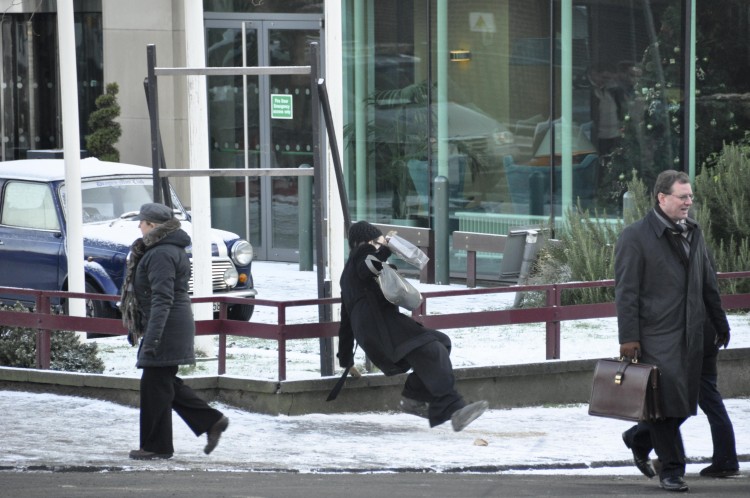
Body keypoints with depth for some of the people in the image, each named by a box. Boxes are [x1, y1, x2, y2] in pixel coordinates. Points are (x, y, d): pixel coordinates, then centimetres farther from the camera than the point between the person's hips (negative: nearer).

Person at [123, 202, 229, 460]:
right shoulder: (156, 250, 17)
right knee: (167, 384, 15)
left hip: (166, 329, -11)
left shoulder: (161, 254, -17)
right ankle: (211, 421, 14)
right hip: (177, 327, 11)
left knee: (156, 386, -3)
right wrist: (135, 328, 29)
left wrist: (152, 338, -27)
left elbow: (162, 299, -24)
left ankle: (156, 445, 4)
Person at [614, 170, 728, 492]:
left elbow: (708, 282, 22)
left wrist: (719, 321, 21)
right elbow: (626, 292, -9)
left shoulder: (693, 232, 14)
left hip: (691, 334, 7)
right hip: (656, 335, -7)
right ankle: (671, 469, 2)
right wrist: (628, 337, -13)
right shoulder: (636, 236, -7)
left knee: (685, 402, 8)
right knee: (667, 400, -7)